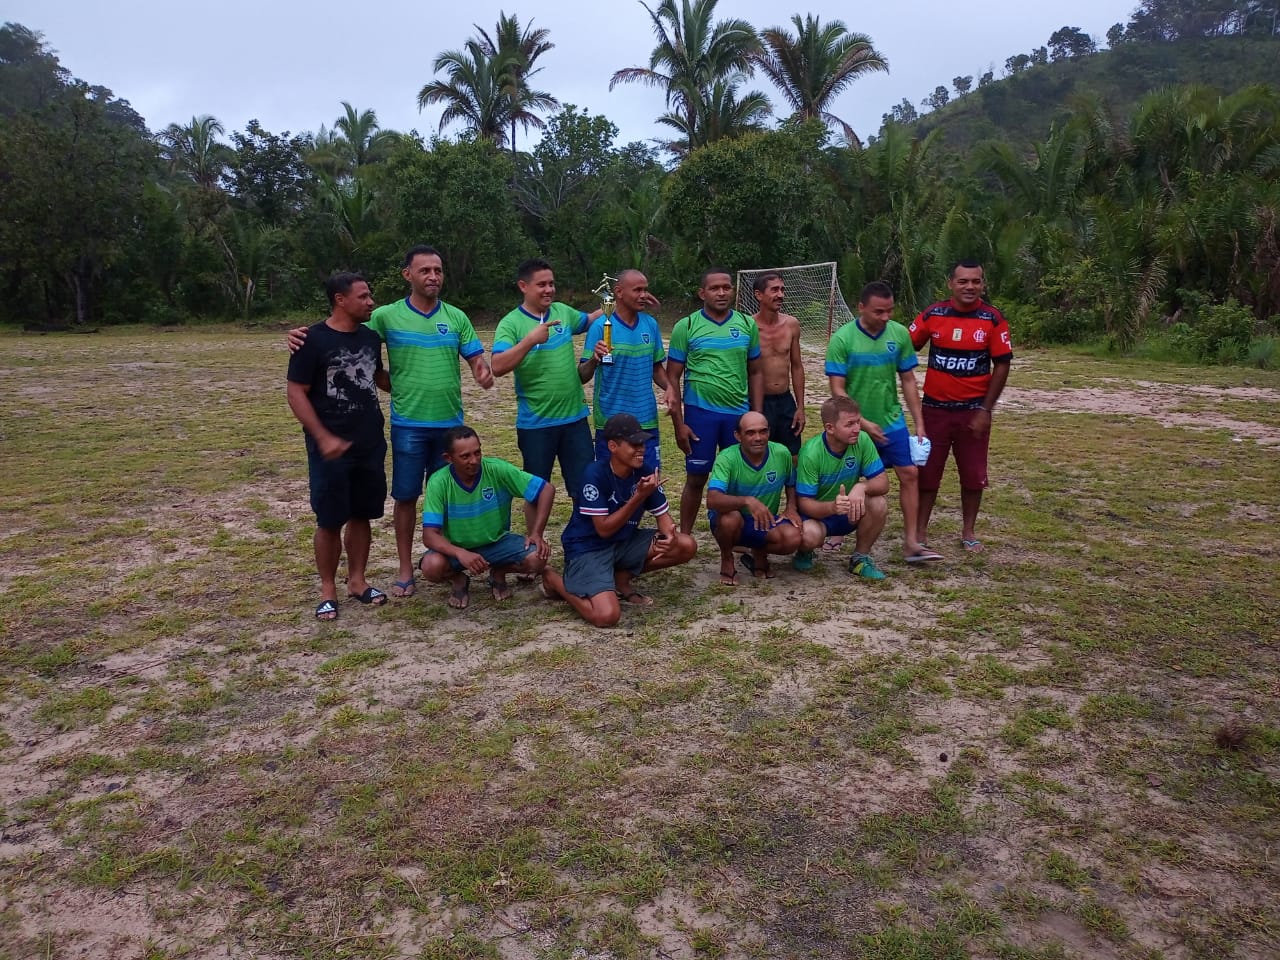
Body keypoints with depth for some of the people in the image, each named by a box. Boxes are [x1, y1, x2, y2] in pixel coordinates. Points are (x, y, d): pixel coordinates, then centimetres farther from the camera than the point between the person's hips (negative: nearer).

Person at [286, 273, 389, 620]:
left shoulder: (370, 337, 7)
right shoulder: (313, 340, -11)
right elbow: (296, 393, -12)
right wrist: (323, 437, -19)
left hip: (370, 444, 6)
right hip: (332, 447, -5)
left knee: (361, 515, 12)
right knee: (330, 520, 2)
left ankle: (357, 580, 25)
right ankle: (328, 589, 16)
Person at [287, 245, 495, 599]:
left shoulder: (456, 317, 4)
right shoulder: (387, 315, -3)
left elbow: (476, 359, 5)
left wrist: (484, 373, -18)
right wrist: (305, 335, -18)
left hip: (450, 423, 2)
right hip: (408, 424, -2)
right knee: (406, 496, 4)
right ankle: (406, 569, 17)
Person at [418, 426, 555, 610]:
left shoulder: (497, 469, -21)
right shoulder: (438, 483, -21)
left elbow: (547, 489, -15)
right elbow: (429, 535, -25)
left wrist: (536, 533, -21)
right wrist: (460, 553, -43)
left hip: (497, 542, 1)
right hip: (456, 547, -1)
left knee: (537, 558, -25)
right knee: (431, 566, -33)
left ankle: (498, 573, 9)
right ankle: (458, 579, 5)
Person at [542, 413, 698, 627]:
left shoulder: (645, 472, -5)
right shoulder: (595, 475, -23)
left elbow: (662, 514, 2)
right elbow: (604, 529, -24)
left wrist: (670, 536, -22)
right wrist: (639, 497, -31)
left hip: (624, 542, 7)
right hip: (588, 548, -6)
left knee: (687, 546, -8)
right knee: (607, 615, -27)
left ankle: (622, 578, 7)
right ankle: (553, 579, 2)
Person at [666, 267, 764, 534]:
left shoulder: (748, 324, 4)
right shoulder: (686, 327, -4)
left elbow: (755, 373, 10)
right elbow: (672, 377, -2)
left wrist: (757, 416, 3)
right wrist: (678, 423, -6)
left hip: (739, 413, 2)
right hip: (700, 412, -2)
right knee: (696, 479, 6)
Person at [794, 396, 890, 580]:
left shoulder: (862, 441, -15)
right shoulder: (810, 453, -25)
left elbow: (882, 482, -12)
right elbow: (805, 504, -23)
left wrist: (862, 486, -35)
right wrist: (832, 507, -44)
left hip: (849, 513, 4)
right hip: (816, 514, -4)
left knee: (878, 505, -26)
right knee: (809, 535, -36)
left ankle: (860, 558, 0)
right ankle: (805, 552, 5)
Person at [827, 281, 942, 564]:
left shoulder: (900, 334, -4)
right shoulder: (842, 339, -15)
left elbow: (908, 381, 4)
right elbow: (837, 389, -15)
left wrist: (919, 422, 2)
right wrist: (863, 423, -20)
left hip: (891, 421, 3)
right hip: (854, 425, -3)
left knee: (909, 474, -1)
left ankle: (910, 543, 6)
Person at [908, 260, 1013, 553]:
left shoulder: (994, 319, -6)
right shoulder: (932, 315, -3)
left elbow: (1002, 365, -4)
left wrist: (986, 410, -9)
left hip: (974, 409, 0)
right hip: (936, 407, 1)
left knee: (973, 474, 8)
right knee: (927, 471, 6)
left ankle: (969, 531, 25)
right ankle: (920, 530, 18)